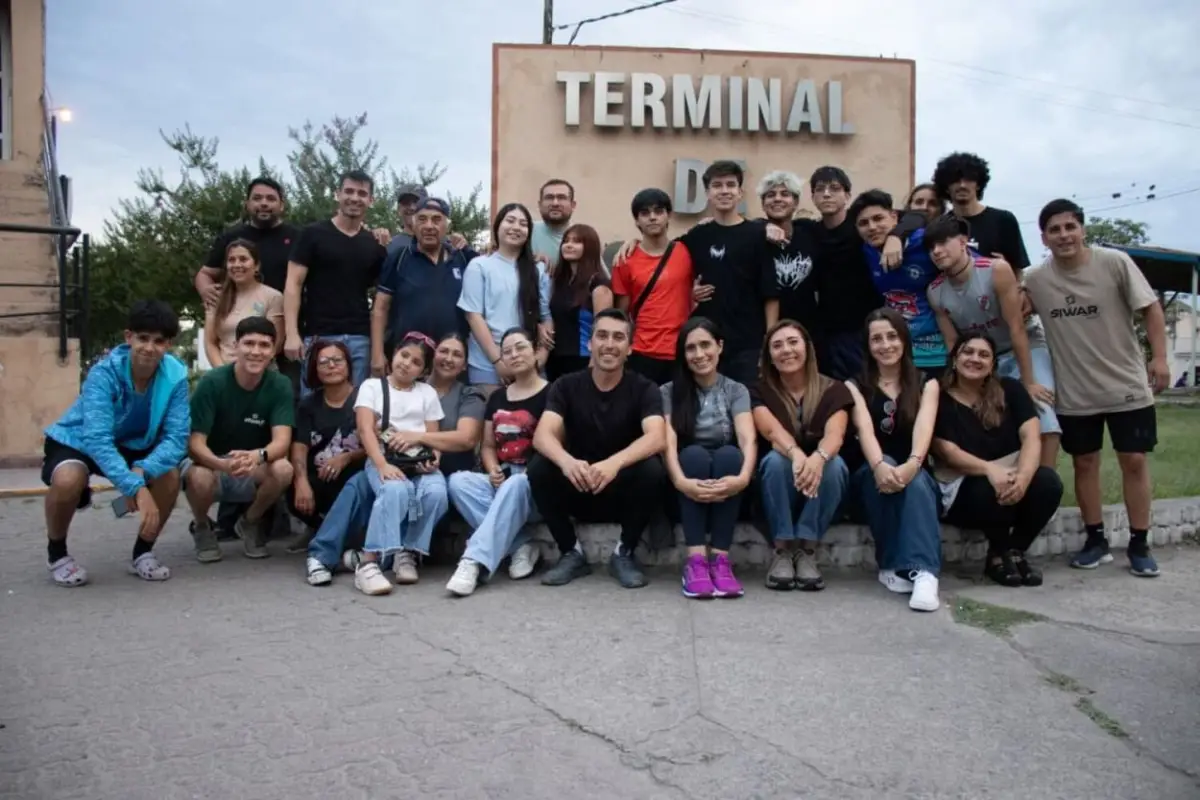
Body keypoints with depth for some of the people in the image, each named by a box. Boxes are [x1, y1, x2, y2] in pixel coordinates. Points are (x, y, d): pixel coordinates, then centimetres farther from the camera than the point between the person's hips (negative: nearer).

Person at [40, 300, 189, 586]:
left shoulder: (175, 375, -23)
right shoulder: (104, 373, -33)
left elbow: (176, 437, -27)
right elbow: (97, 439, -43)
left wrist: (142, 471, -44)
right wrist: (137, 488, -52)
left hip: (133, 443, 3)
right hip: (78, 440, -3)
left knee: (170, 475, -25)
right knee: (68, 480, -35)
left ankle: (143, 552, 1)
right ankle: (57, 553, -3)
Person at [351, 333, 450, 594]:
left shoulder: (428, 393, 18)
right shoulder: (372, 386, 10)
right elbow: (365, 430, -4)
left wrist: (431, 458, -13)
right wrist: (382, 465, -21)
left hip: (419, 461, 3)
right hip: (383, 459, -3)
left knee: (436, 493, -31)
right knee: (396, 490, -37)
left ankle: (408, 553, -12)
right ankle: (369, 561, -34)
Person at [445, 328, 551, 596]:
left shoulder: (550, 394, -1)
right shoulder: (497, 398, 18)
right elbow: (488, 445, 19)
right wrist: (493, 470, -4)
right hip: (500, 480, 6)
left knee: (514, 486, -39)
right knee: (459, 481, -24)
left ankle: (474, 561, -45)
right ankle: (521, 545, -25)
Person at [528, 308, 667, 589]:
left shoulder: (644, 389, -8)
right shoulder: (566, 386, -4)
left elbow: (656, 438, -27)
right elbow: (542, 435, -20)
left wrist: (615, 463, -47)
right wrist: (566, 460, -44)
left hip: (623, 493, -1)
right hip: (578, 489, 1)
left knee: (652, 469, -31)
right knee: (539, 467, -25)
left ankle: (624, 553, -7)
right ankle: (572, 553, -6)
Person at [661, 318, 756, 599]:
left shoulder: (736, 391, 5)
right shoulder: (669, 392, 2)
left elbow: (748, 439, -12)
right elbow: (668, 442, -15)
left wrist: (743, 477, -35)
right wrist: (681, 481, -37)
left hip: (725, 491, 1)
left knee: (729, 454, -31)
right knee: (694, 454, -33)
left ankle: (720, 559, -36)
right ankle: (696, 560, -40)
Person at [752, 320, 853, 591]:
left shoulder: (834, 390, -1)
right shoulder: (760, 392, -1)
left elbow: (835, 434, -20)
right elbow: (774, 432, -21)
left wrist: (818, 457, -45)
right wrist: (797, 454, -46)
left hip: (823, 488, 0)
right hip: (778, 495, 0)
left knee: (834, 463, -31)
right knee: (776, 460, -31)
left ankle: (807, 551, -21)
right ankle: (783, 551, -22)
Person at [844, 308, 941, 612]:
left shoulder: (926, 385, 7)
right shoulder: (855, 386, 6)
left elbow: (923, 429, -13)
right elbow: (864, 429, -14)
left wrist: (912, 464, -37)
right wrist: (879, 466, -37)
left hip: (914, 473, 0)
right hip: (869, 474, 0)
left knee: (915, 480, -35)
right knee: (884, 469, -35)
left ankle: (924, 571, -49)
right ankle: (891, 564, -30)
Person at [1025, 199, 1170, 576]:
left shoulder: (1114, 262, -10)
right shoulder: (1034, 280, -5)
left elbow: (1151, 307, -6)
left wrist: (1159, 357, -12)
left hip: (1127, 385, -2)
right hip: (1074, 392, 2)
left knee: (1134, 461, 3)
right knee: (1084, 463, 9)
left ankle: (1139, 545, 15)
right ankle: (1096, 541, 22)